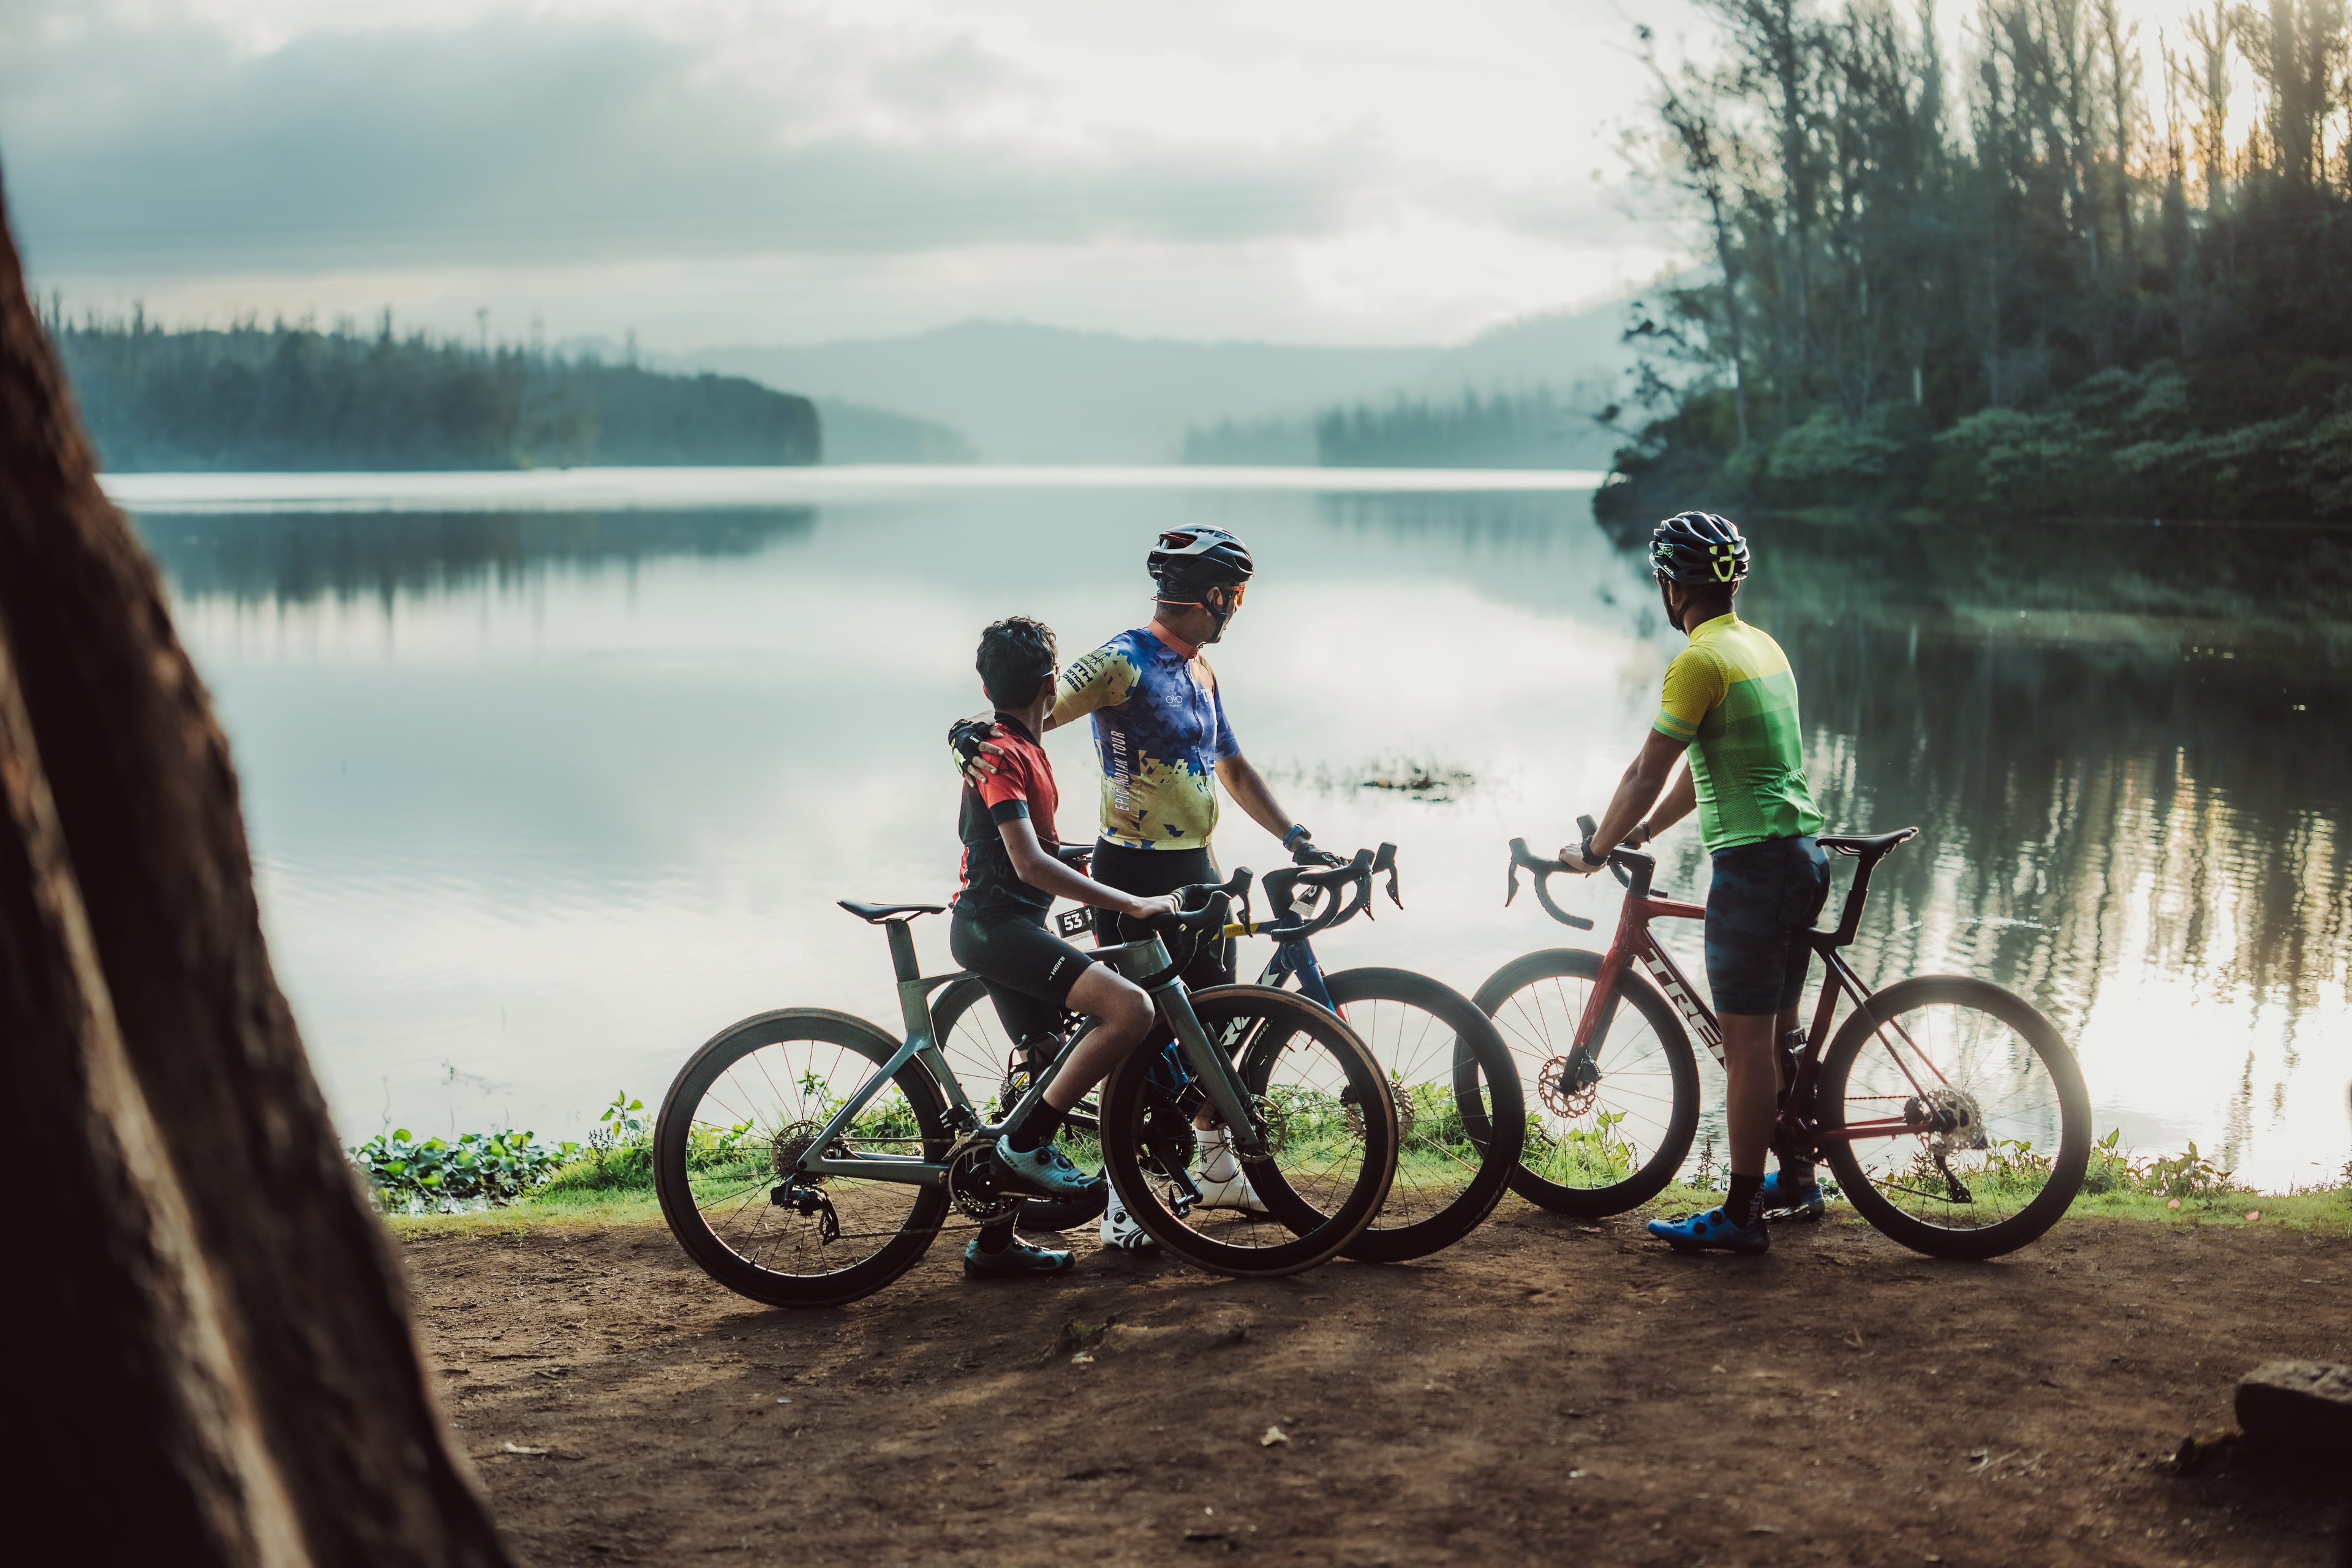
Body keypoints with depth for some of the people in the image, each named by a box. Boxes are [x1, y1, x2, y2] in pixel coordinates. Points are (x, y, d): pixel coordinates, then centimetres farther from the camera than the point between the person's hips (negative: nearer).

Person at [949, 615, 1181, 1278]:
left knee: (1051, 1069, 12)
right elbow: (1031, 864, -26)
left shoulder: (1021, 750, 17)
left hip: (1002, 926, 11)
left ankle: (996, 1241, 18)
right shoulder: (1005, 755, -15)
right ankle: (1029, 1143, -16)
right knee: (1130, 1007, -26)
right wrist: (1131, 904, -26)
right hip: (994, 925, -11)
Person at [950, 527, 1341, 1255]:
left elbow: (1234, 769, 19)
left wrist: (1296, 838, 9)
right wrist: (977, 730, -46)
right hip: (1134, 873, -8)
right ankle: (1123, 1199, 4)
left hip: (1196, 870, 8)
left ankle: (1218, 1169, 28)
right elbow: (1040, 713, -24)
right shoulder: (1124, 662, -14)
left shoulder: (1200, 673, 14)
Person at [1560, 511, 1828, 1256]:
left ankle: (1740, 1215, 0)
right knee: (1777, 1033, 20)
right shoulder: (1763, 646, 15)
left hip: (1753, 863, -9)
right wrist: (1644, 830, 24)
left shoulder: (1701, 660, -15)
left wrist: (1594, 850, -3)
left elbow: (1648, 772, -14)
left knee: (1746, 1045, -4)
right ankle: (1796, 1177, 31)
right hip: (1801, 853, 9)